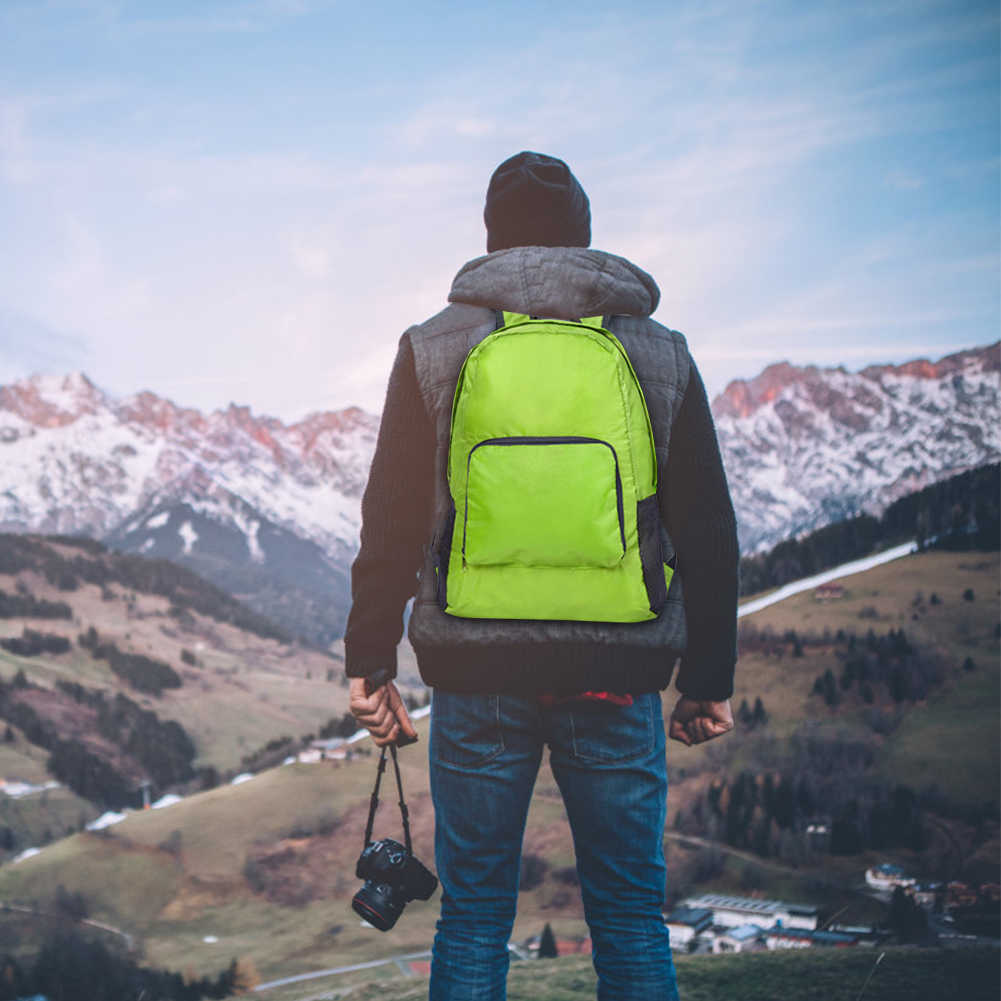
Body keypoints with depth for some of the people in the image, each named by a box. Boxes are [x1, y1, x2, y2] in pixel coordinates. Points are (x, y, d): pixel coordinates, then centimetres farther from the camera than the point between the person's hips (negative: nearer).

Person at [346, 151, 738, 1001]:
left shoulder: (434, 349, 3)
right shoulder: (663, 356, 6)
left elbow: (391, 521, 2)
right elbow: (709, 532, 7)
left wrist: (371, 660, 7)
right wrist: (711, 678, 13)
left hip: (478, 675, 0)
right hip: (618, 675, 1)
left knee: (473, 919, 9)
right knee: (632, 922, 9)